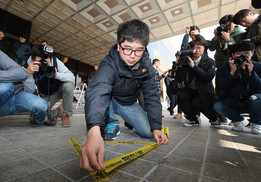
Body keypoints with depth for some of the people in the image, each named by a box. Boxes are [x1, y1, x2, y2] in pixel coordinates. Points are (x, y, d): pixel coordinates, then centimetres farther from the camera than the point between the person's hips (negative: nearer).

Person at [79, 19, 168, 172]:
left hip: (129, 103, 3)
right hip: (109, 101, -2)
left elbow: (152, 96, -14)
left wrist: (156, 127, -20)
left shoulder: (147, 66, -17)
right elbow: (97, 91, -50)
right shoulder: (109, 64, -32)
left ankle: (129, 122, 25)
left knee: (149, 132, -8)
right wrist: (94, 133, -67)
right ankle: (111, 123, -7)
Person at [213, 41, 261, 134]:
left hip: (250, 103, 0)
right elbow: (220, 87, -19)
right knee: (217, 106, -28)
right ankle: (239, 121, 4)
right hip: (232, 103, 0)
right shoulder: (223, 69, -7)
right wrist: (232, 72, -28)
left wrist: (251, 73, -27)